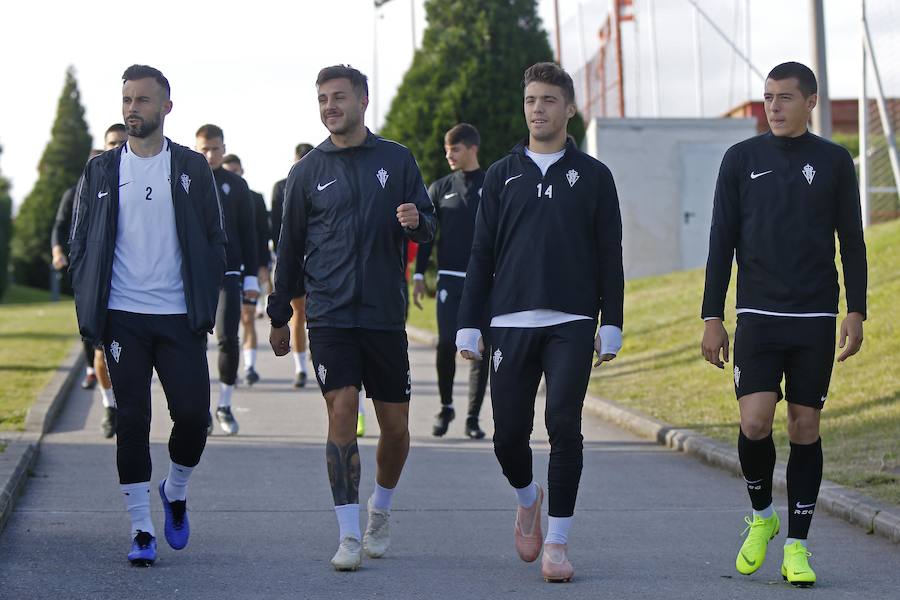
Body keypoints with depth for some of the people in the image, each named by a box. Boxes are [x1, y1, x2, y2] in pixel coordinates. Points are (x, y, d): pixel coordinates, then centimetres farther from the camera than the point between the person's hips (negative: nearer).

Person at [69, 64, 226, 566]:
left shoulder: (192, 168, 6)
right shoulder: (101, 171, 7)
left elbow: (215, 242, 8)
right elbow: (80, 244, 10)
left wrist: (207, 305, -1)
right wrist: (89, 308, 0)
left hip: (180, 317, 0)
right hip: (122, 316, 0)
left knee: (193, 414, -6)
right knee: (132, 420, -1)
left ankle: (175, 492, 24)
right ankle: (142, 532, 6)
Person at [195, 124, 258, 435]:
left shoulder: (236, 185, 9)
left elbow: (248, 233, 10)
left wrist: (251, 276, 4)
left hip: (228, 273, 0)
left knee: (228, 338, -9)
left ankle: (225, 405, 5)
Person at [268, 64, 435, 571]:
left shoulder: (397, 160, 6)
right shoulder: (309, 171, 6)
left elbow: (429, 226, 7)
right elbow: (291, 246, 12)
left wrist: (416, 221, -17)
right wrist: (280, 316, 13)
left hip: (386, 315, 1)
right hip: (330, 316, -1)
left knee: (396, 425, 6)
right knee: (342, 414, -11)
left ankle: (381, 509, 32)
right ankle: (350, 535, -7)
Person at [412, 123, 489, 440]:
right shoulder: (440, 188, 10)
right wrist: (419, 276, 3)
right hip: (449, 279, 0)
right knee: (447, 343, -11)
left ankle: (473, 418, 6)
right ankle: (446, 406, 10)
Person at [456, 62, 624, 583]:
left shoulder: (592, 175, 8)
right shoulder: (503, 175, 12)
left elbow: (609, 257, 7)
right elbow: (482, 256, 12)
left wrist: (611, 327, 0)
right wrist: (469, 327, 6)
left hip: (571, 325, -2)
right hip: (510, 324, 2)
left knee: (563, 426, -10)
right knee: (509, 433, 0)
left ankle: (558, 542, -2)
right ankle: (528, 498, 32)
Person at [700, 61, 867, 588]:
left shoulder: (834, 162, 5)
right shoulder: (742, 159, 5)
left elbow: (851, 242, 8)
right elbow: (722, 243, 5)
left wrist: (857, 312, 0)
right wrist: (712, 317, 1)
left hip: (815, 318, 0)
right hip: (757, 316, 0)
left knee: (805, 428, 2)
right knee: (755, 422, -13)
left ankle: (797, 547, 9)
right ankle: (761, 515, 13)